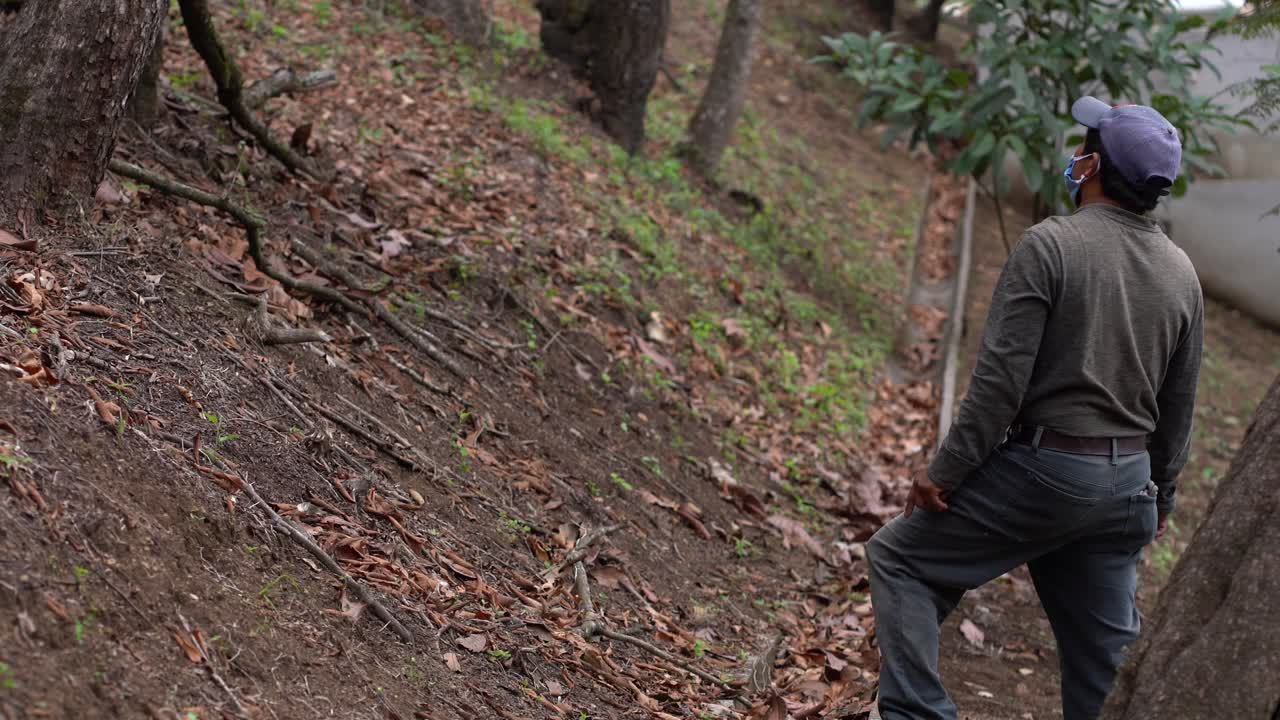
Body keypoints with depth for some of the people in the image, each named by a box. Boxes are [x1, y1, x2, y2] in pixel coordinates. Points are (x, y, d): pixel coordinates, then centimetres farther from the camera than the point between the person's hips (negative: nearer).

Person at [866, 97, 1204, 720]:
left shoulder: (1050, 245, -13)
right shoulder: (1180, 272, 6)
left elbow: (1001, 378, -18)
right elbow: (1179, 404, 12)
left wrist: (943, 473, -12)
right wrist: (1160, 492, 24)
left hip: (1045, 467, -6)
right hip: (1127, 483, 6)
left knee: (900, 559, 8)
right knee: (1105, 657, 15)